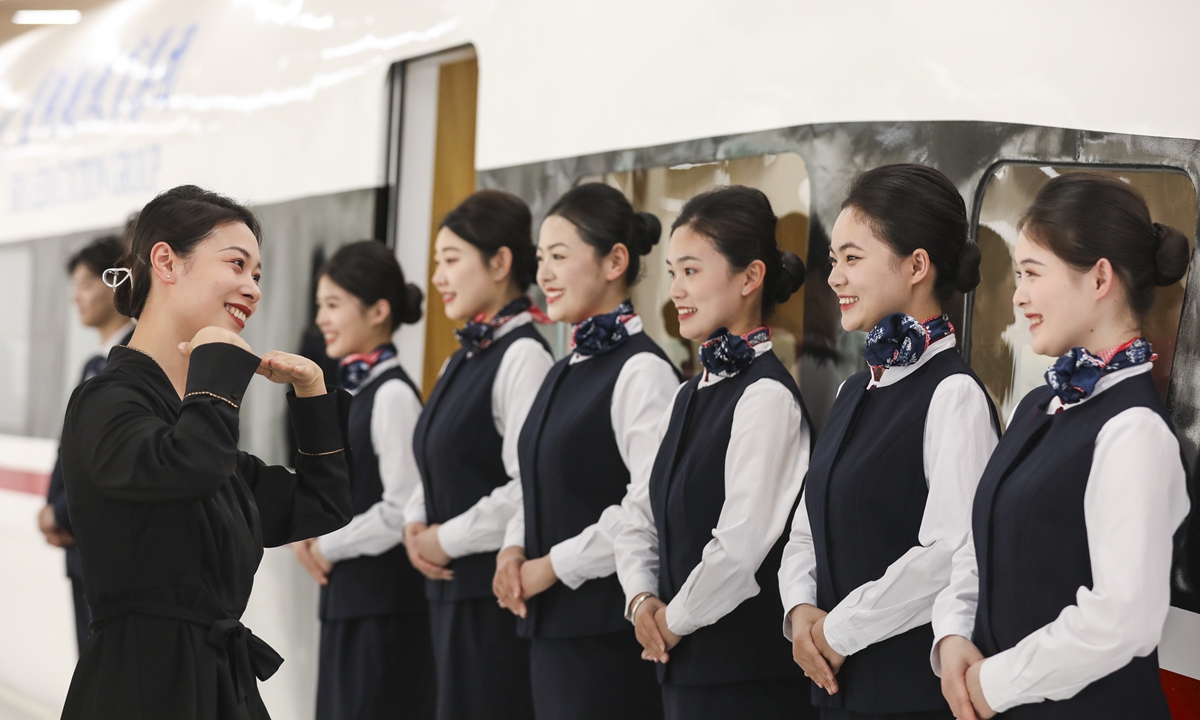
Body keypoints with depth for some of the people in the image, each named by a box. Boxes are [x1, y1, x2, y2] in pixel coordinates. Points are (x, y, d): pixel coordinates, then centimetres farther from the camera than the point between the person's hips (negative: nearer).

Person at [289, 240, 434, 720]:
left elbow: (401, 511, -19)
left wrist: (329, 545, -9)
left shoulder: (392, 395, -15)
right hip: (345, 595, 9)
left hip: (385, 599, -9)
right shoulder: (348, 390, 12)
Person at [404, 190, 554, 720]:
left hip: (498, 594, -9)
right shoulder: (463, 360, 15)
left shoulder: (522, 356, -13)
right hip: (453, 589, 9)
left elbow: (530, 487, -21)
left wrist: (447, 539, -11)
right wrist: (417, 524, 4)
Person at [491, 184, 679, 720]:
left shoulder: (641, 370, -12)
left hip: (608, 629, -8)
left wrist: (554, 566, -13)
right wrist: (516, 549, 3)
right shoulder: (564, 373, 16)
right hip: (552, 624, 8)